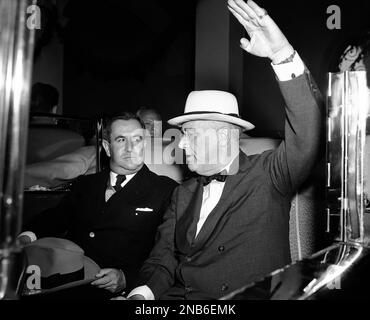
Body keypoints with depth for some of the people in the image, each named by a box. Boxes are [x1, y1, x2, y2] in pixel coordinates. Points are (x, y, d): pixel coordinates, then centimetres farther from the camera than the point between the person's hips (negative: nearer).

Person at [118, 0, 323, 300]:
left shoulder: (268, 175, -1)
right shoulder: (183, 194, 13)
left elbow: (306, 134, -18)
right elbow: (162, 260, 11)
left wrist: (282, 54, -27)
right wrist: (141, 294, -9)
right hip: (178, 296, 4)